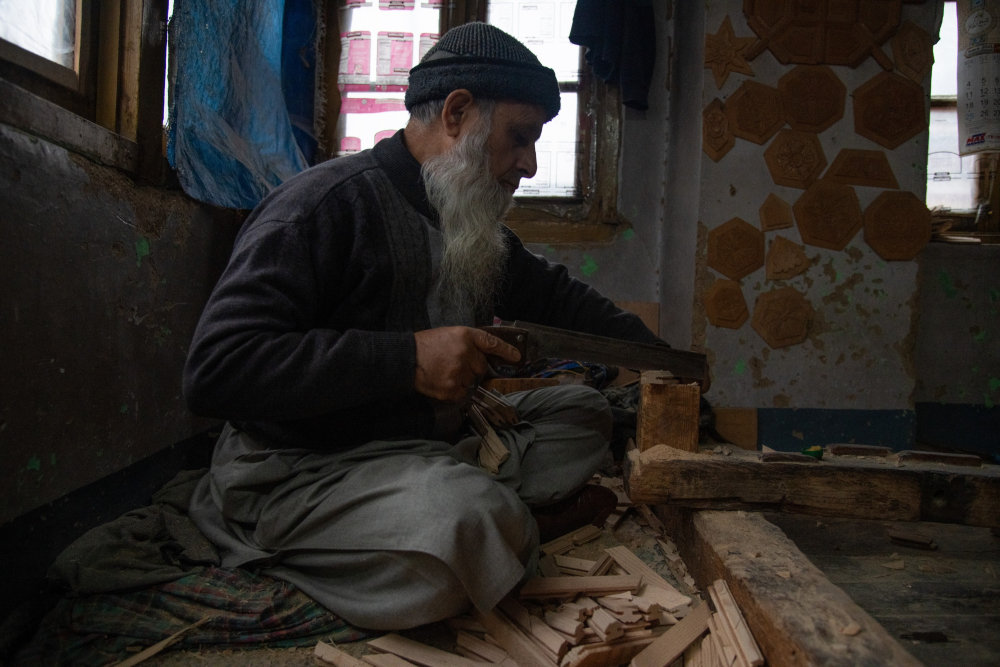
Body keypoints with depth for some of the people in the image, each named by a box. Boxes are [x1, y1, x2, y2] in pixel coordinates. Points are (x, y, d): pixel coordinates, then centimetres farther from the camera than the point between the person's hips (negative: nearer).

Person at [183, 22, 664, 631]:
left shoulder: (473, 226, 11)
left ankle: (498, 522, -12)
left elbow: (554, 294, 25)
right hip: (300, 470, -8)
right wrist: (406, 359, -28)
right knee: (465, 520, -36)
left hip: (436, 446, 9)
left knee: (582, 412, 10)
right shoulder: (328, 203, -16)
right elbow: (215, 369, -24)